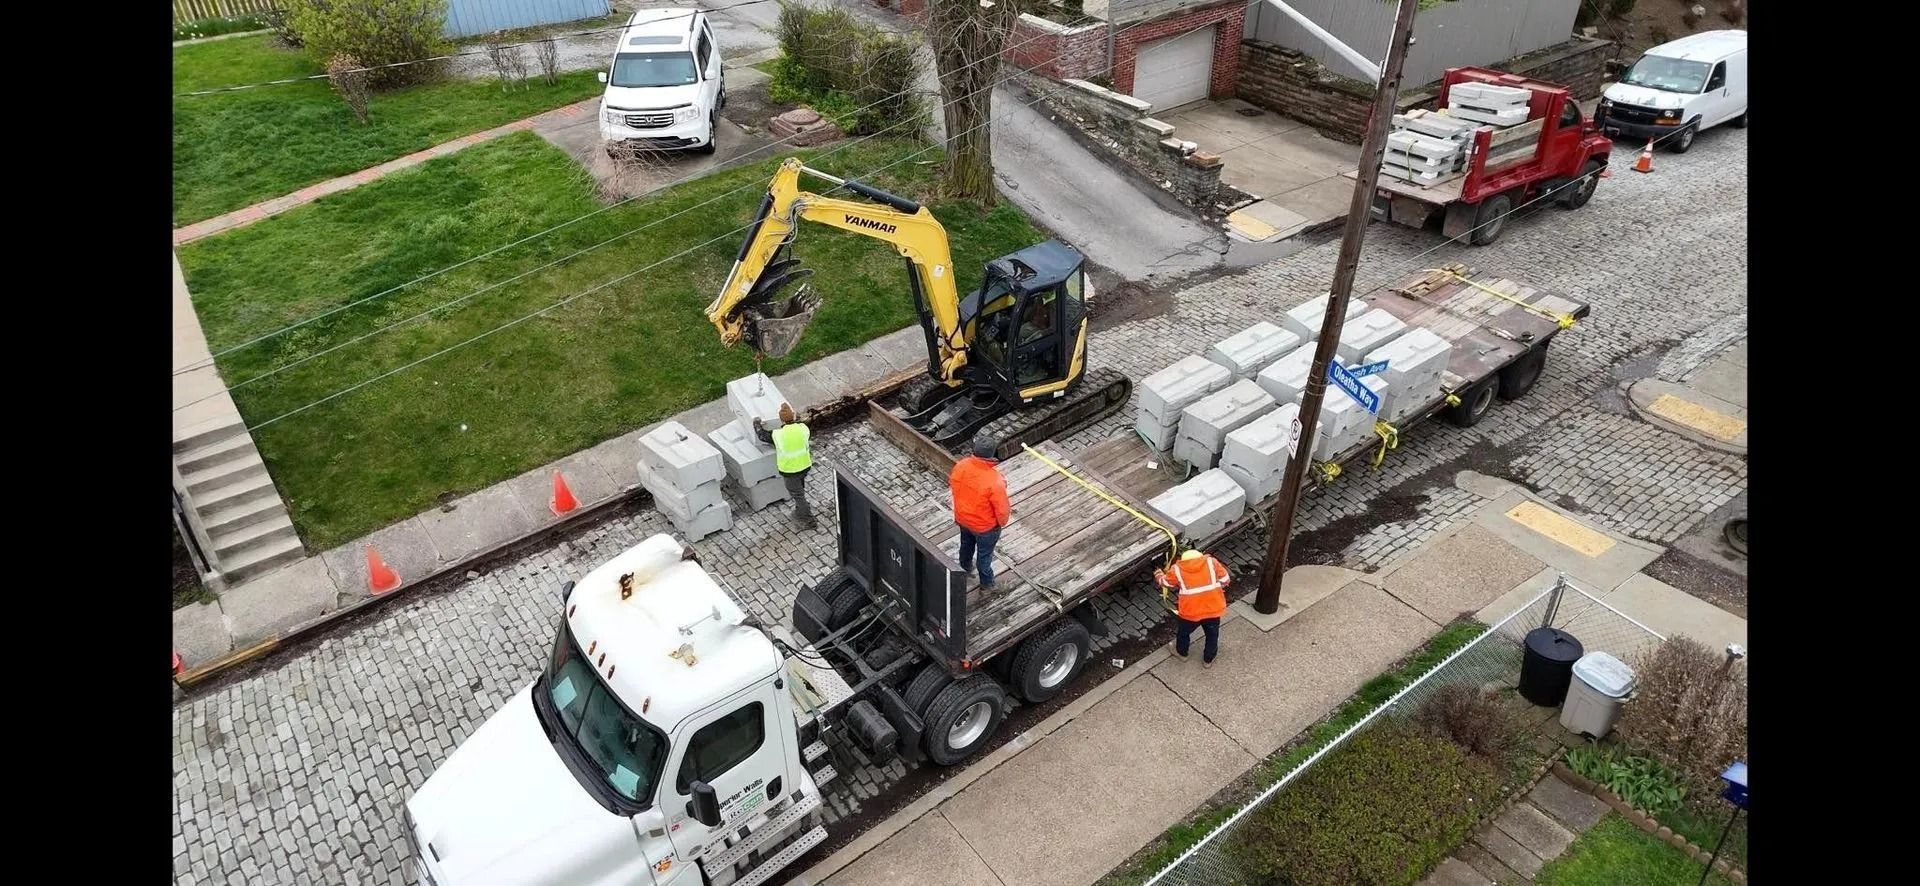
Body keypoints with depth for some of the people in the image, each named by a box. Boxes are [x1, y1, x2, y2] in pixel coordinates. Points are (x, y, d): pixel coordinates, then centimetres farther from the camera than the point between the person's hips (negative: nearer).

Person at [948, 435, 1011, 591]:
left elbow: (953, 484, -2)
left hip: (963, 518, 5)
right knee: (985, 554, 22)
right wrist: (1003, 522, -2)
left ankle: (965, 567, 62)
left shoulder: (960, 466, -24)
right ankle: (986, 584, 45)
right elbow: (1002, 508, -25)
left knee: (966, 543, 34)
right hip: (985, 525, -5)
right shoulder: (994, 481, -40)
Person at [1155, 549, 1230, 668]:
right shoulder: (1211, 561, 3)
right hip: (1213, 609, 1)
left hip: (1190, 611, -1)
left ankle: (1181, 652, 51)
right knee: (1212, 635, 26)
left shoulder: (1177, 569, 2)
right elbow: (1225, 580, 6)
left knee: (1184, 632, 29)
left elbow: (1165, 582, 17)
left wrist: (1158, 573, 36)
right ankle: (1208, 660, 43)